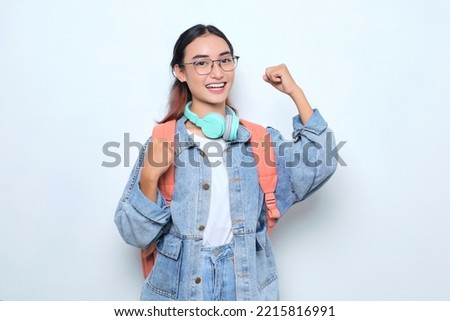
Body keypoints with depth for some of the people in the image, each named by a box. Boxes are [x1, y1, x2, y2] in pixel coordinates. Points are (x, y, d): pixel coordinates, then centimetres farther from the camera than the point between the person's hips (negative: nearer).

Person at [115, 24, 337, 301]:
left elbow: (318, 168, -16)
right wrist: (149, 178, -24)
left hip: (249, 288, 2)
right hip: (178, 289, -1)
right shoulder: (162, 144, -8)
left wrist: (296, 92, -13)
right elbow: (136, 235, -8)